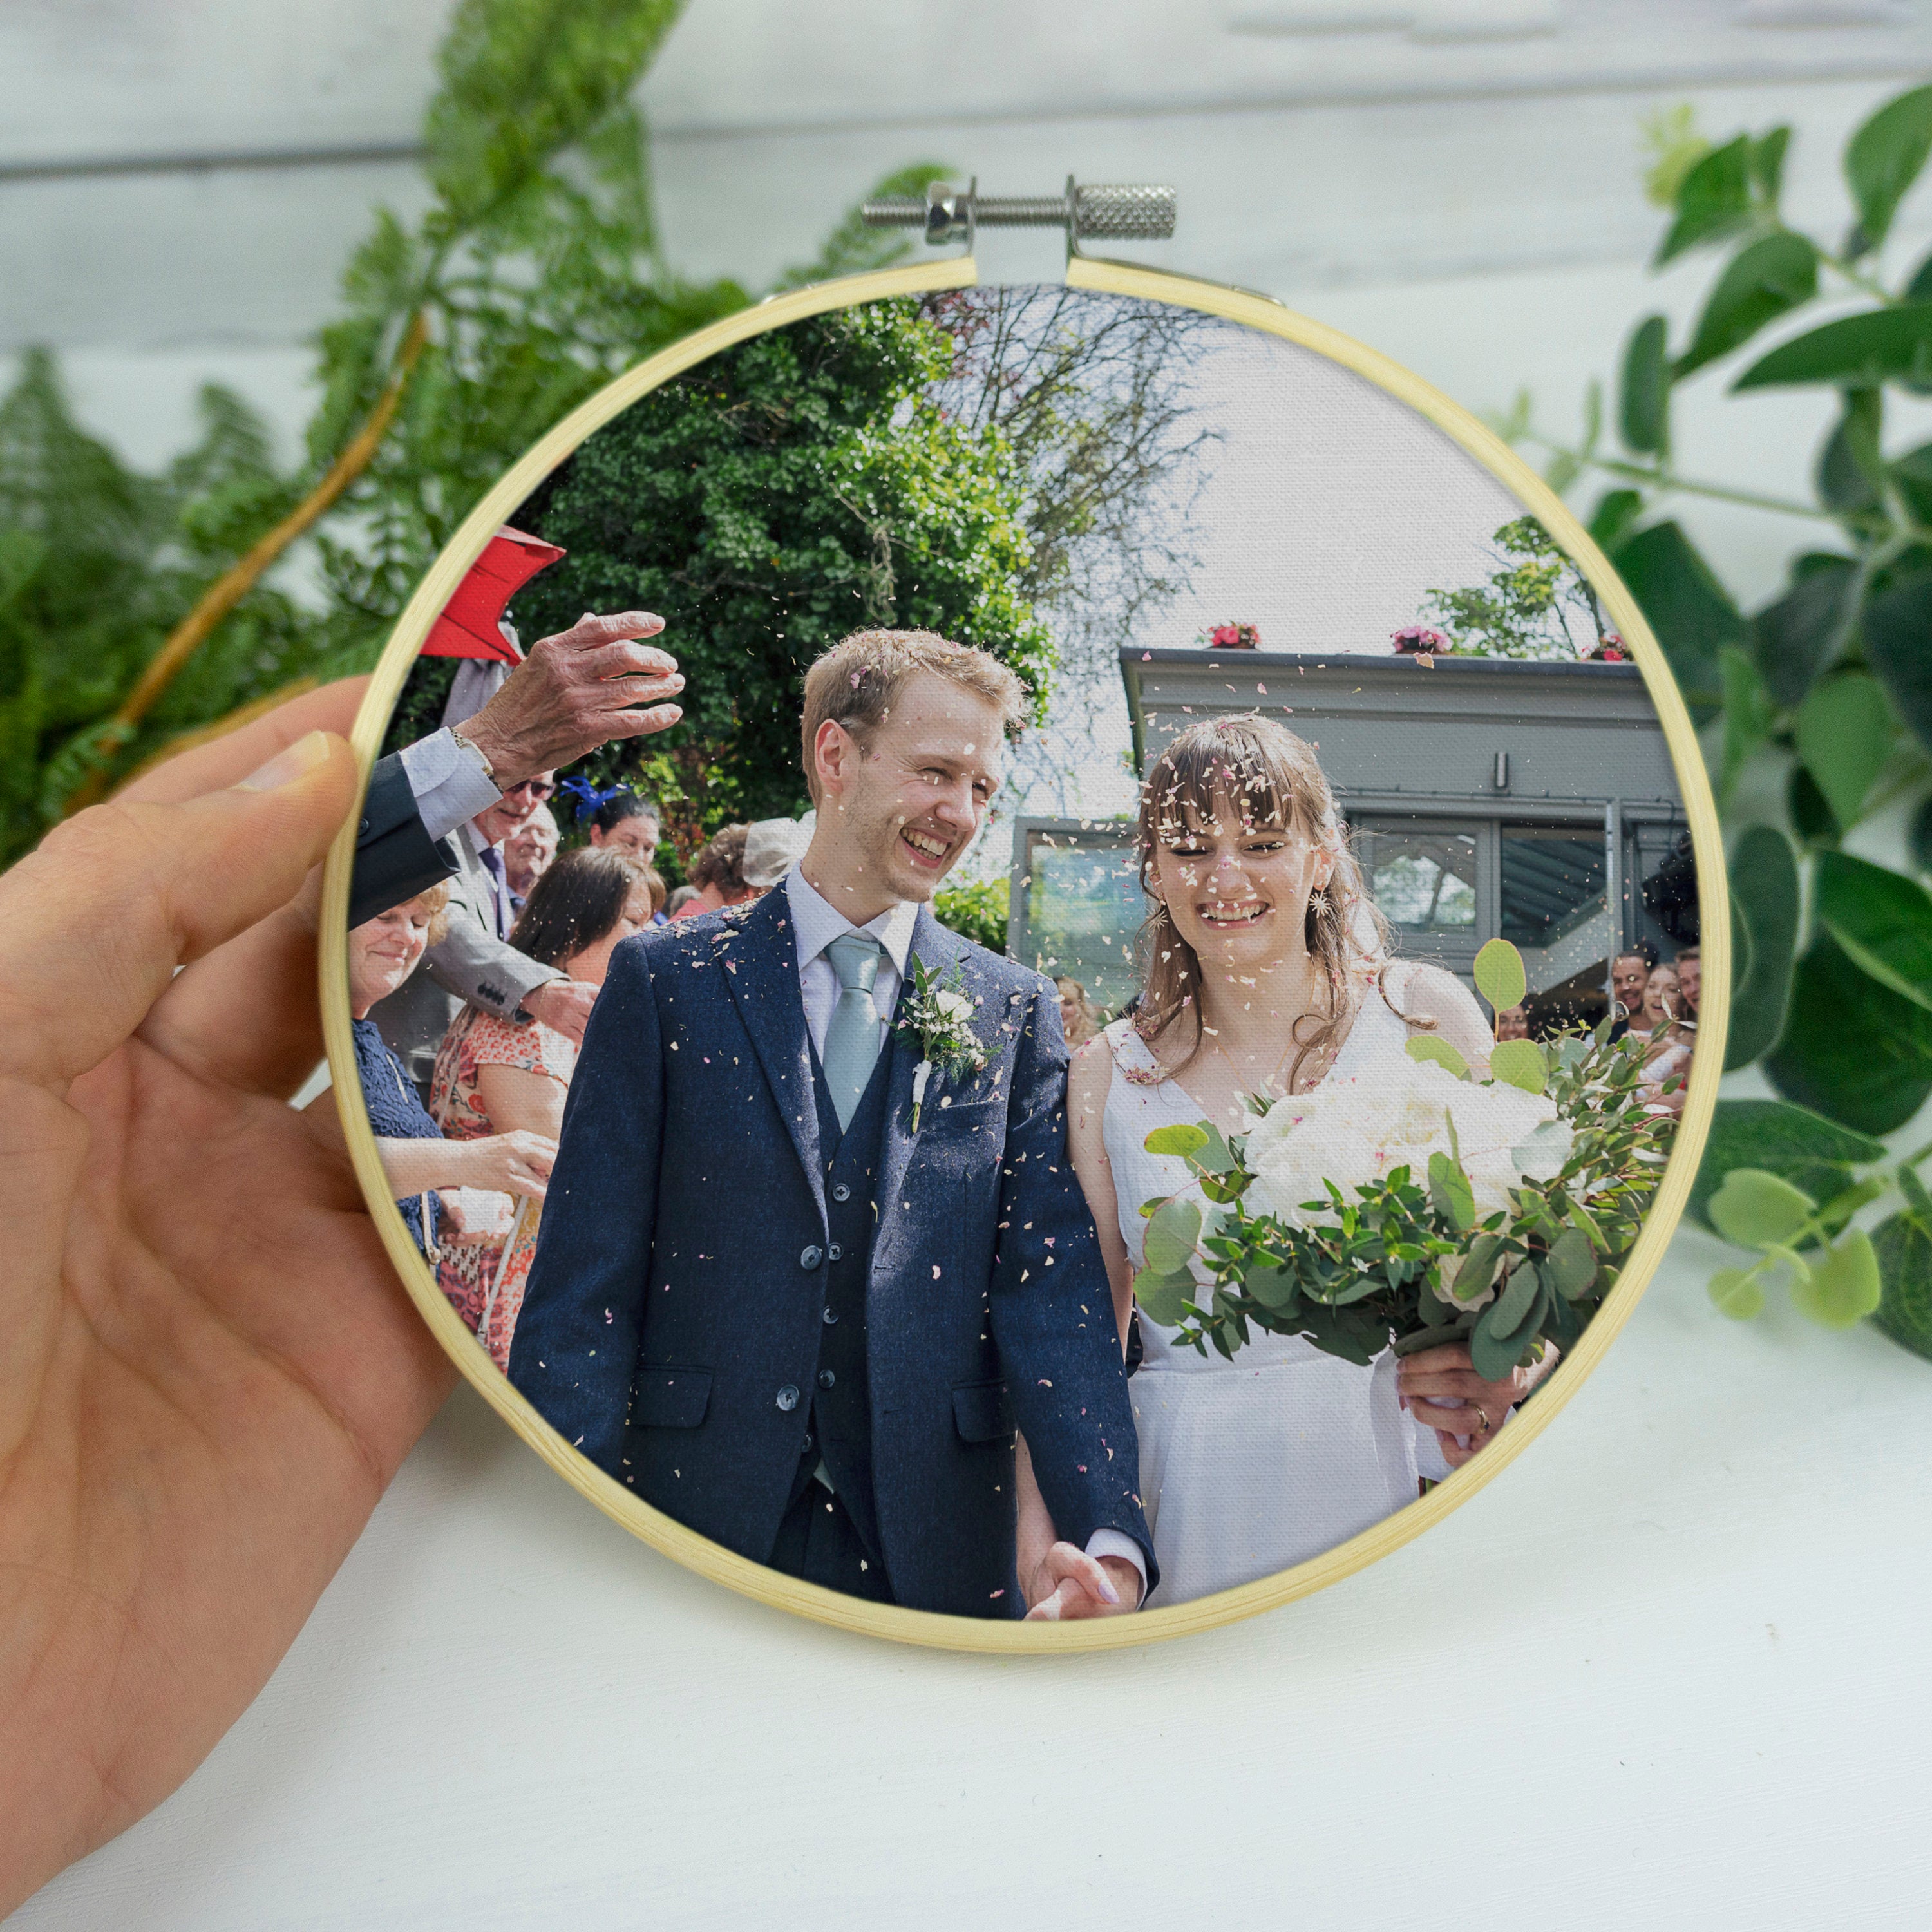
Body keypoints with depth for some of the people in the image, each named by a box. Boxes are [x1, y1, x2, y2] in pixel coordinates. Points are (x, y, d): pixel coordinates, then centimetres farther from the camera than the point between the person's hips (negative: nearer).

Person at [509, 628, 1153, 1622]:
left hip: (931, 1546, 1)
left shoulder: (1016, 1010, 3)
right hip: (693, 1519, -1)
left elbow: (1052, 1284, -5)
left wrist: (1108, 1538, -19)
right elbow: (585, 1283, -3)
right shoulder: (667, 980, -1)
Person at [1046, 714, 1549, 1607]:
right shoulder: (1108, 1074, 4)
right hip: (1191, 1502, 1)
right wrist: (1040, 1533, -9)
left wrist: (1496, 1375, -21)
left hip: (1386, 1471, -1)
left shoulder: (1425, 1014, 0)